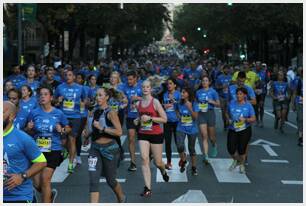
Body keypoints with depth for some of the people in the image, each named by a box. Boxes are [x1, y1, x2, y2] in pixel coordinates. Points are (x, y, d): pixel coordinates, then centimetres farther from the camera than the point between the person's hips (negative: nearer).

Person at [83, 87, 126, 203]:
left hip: (109, 149, -5)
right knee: (93, 181, -8)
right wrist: (87, 134, 4)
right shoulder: (95, 112, 7)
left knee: (110, 180, 12)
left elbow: (119, 132, -20)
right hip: (95, 149, 5)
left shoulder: (111, 113, -11)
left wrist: (102, 128, -25)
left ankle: (122, 199, 41)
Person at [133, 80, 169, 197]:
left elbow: (164, 119, -12)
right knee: (144, 159, -13)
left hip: (156, 134, -3)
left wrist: (150, 118, -21)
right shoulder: (138, 104, 5)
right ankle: (148, 188, -13)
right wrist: (137, 121, 1)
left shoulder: (155, 102, -10)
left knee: (158, 162, 6)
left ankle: (163, 172, 45)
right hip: (143, 135, 3)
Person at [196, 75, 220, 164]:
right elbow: (196, 103, 22)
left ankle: (214, 146, 44)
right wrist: (197, 106, 1)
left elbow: (218, 104, -2)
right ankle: (206, 156, -12)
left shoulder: (213, 91, -1)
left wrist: (211, 101, -18)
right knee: (204, 136, -9)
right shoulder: (198, 92, 8)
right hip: (201, 114, 2)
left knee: (211, 136, 8)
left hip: (210, 113, -2)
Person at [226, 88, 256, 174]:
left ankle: (242, 165, 31)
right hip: (233, 130, 2)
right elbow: (227, 113, 16)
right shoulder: (231, 103, 0)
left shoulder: (248, 105, -7)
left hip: (245, 130, -2)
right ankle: (236, 160, 30)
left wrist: (245, 119, -24)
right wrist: (229, 119, -3)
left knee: (242, 149, 4)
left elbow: (253, 118, -7)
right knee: (231, 149, -5)